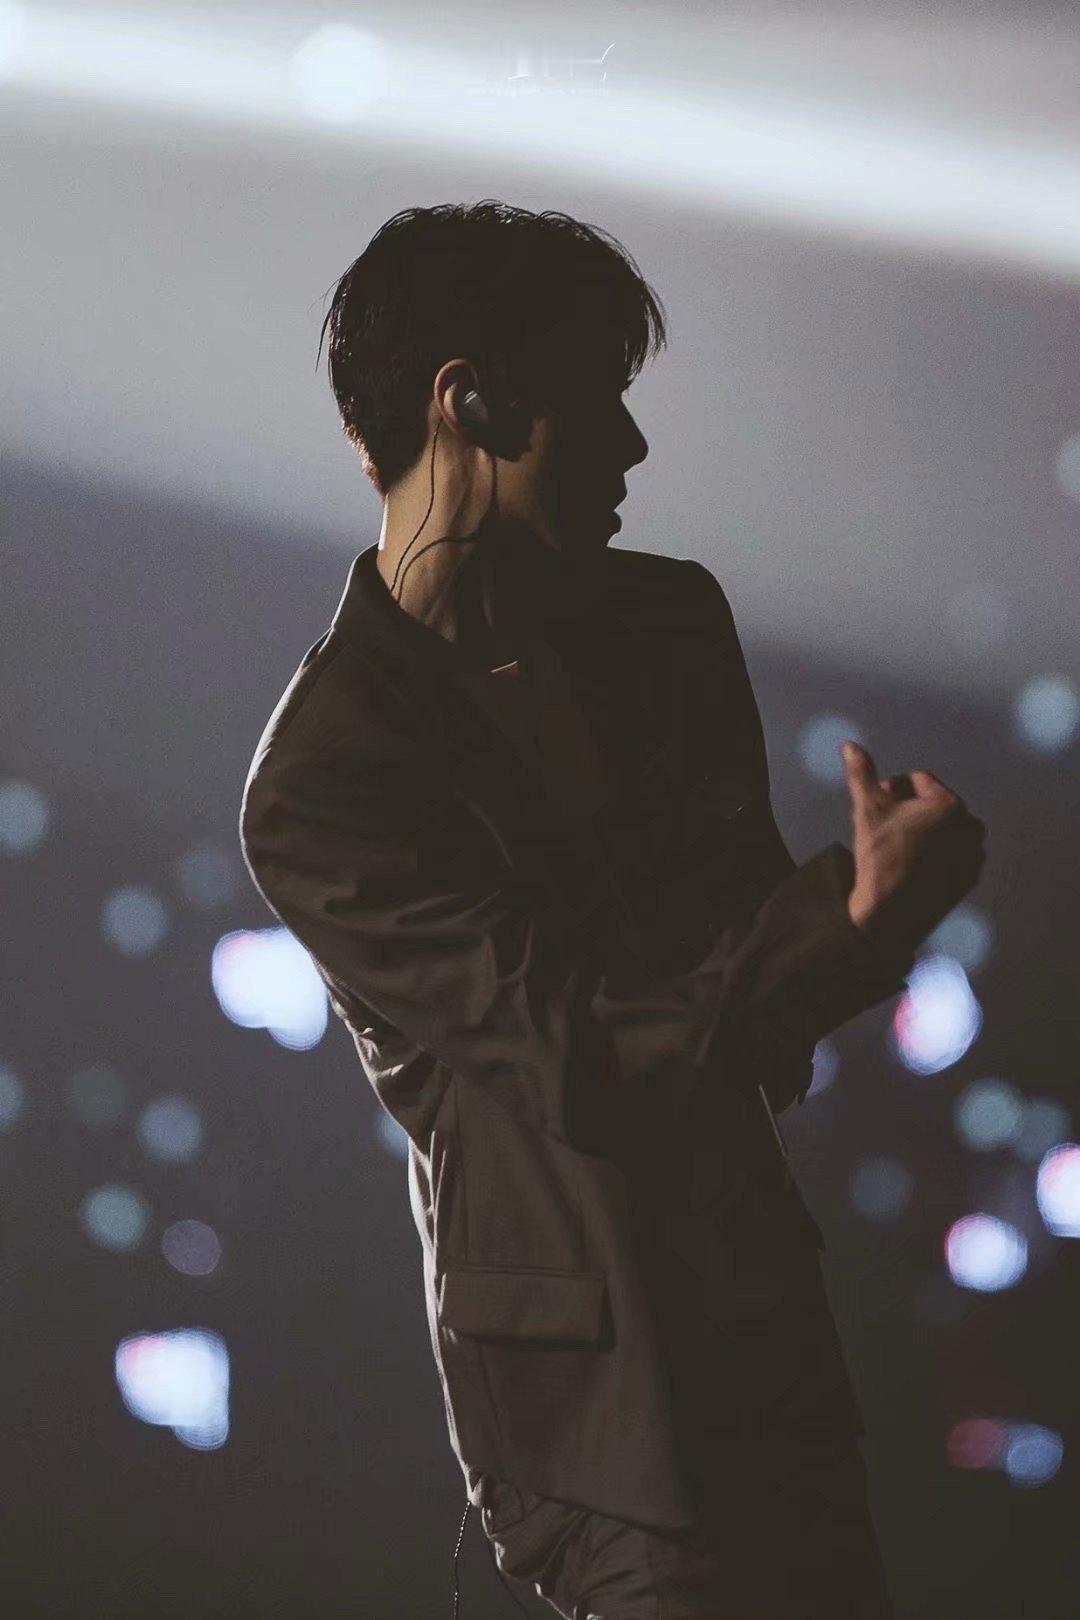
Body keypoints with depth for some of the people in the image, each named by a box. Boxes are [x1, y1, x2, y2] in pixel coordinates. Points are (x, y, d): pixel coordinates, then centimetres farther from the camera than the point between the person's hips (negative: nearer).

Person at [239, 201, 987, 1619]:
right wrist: (859, 914, -22)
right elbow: (579, 1061, -19)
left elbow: (755, 913, 11)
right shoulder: (318, 786, -15)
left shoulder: (671, 621, 7)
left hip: (764, 1298, 7)